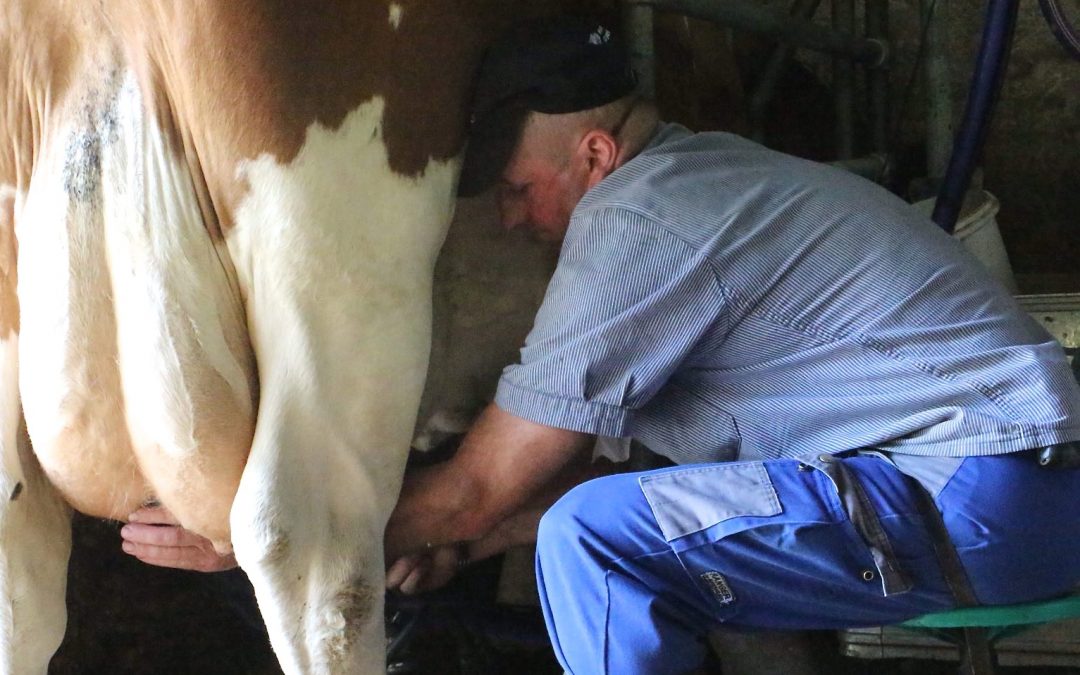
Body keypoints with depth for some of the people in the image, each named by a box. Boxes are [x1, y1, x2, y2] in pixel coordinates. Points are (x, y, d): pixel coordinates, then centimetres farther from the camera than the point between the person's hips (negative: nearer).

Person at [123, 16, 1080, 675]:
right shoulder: (701, 176, 14)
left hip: (983, 498, -10)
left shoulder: (639, 224, -15)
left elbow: (482, 486, -11)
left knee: (596, 541, -17)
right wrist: (463, 540, 9)